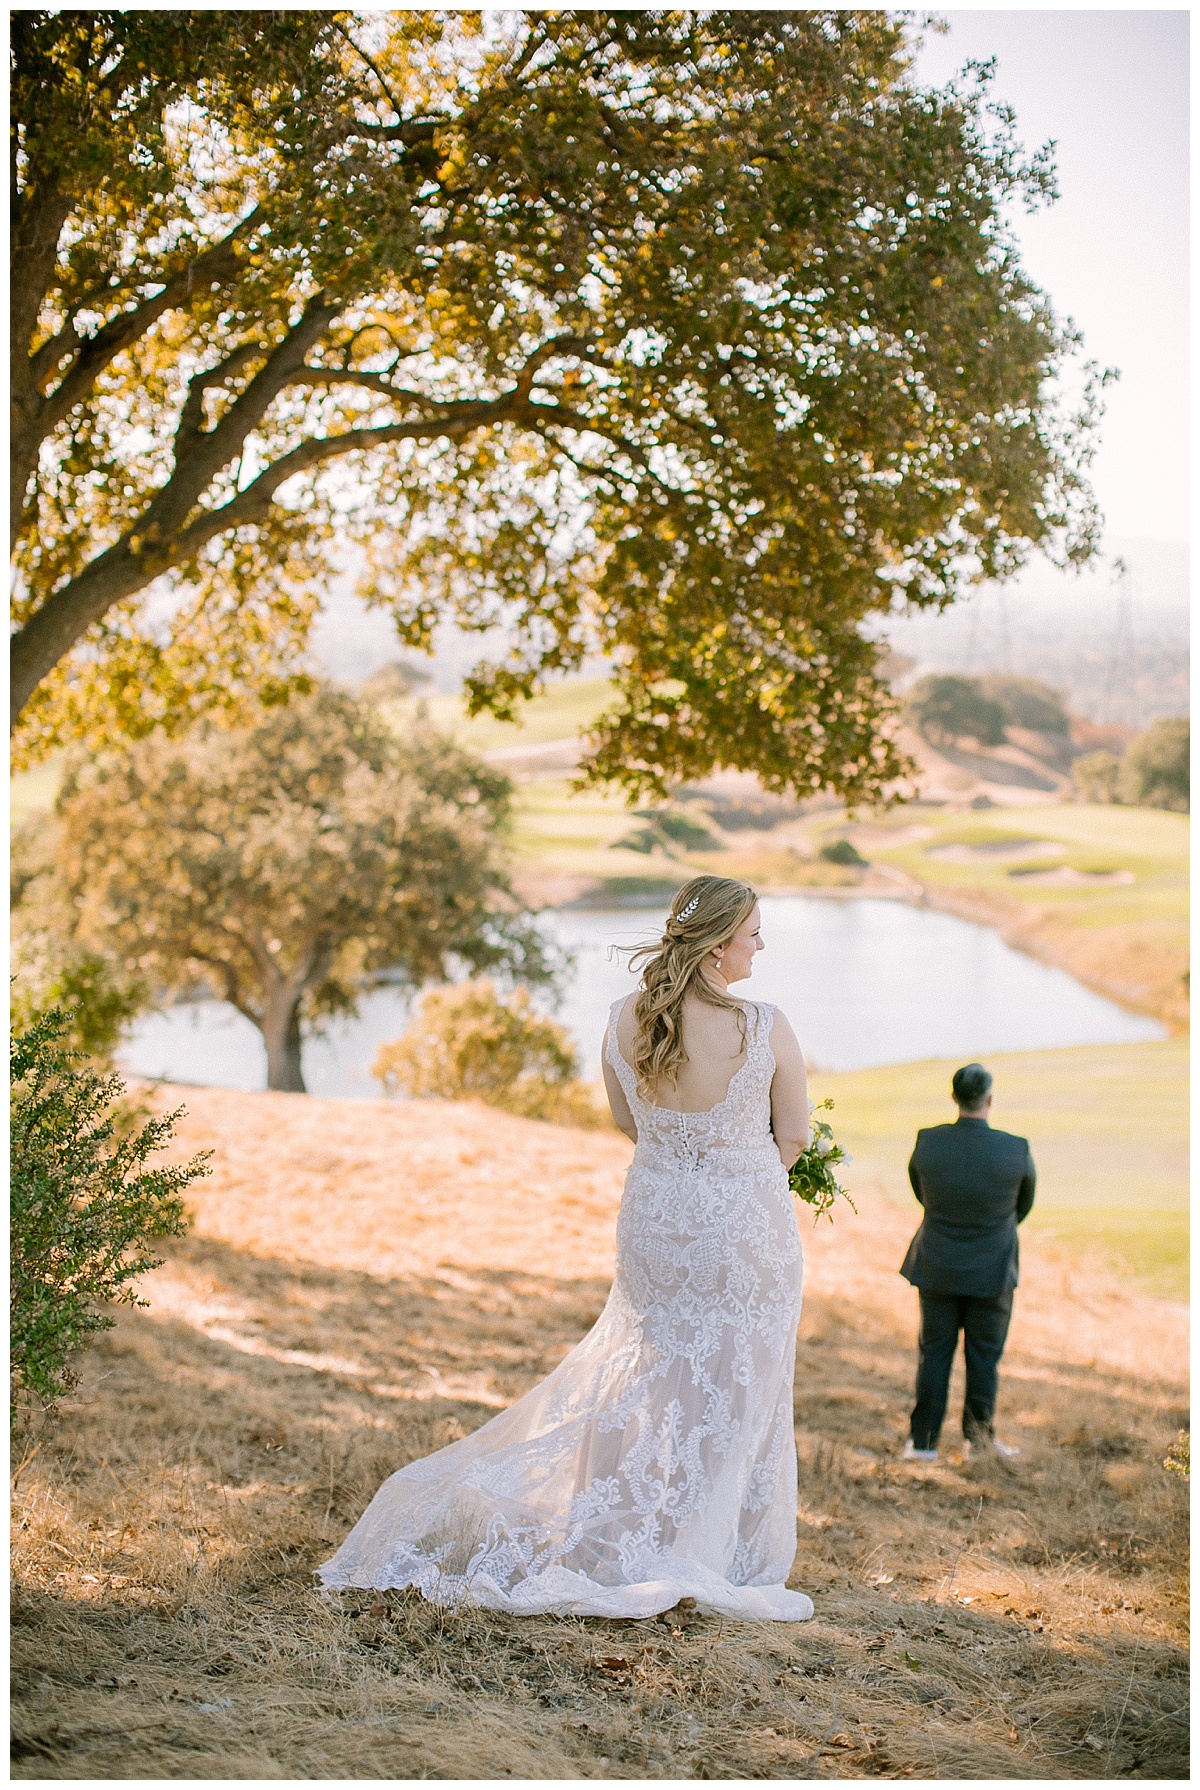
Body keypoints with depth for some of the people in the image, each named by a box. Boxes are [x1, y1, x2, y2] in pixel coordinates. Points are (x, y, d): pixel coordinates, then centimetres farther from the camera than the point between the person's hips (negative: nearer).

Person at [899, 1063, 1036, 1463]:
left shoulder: (927, 1143, -15)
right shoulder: (1016, 1151, -18)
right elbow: (1024, 1203, 2)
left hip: (938, 1267, 1)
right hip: (992, 1270, -1)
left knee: (934, 1352, 12)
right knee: (984, 1355, 13)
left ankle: (924, 1440, 14)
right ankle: (979, 1437, 23)